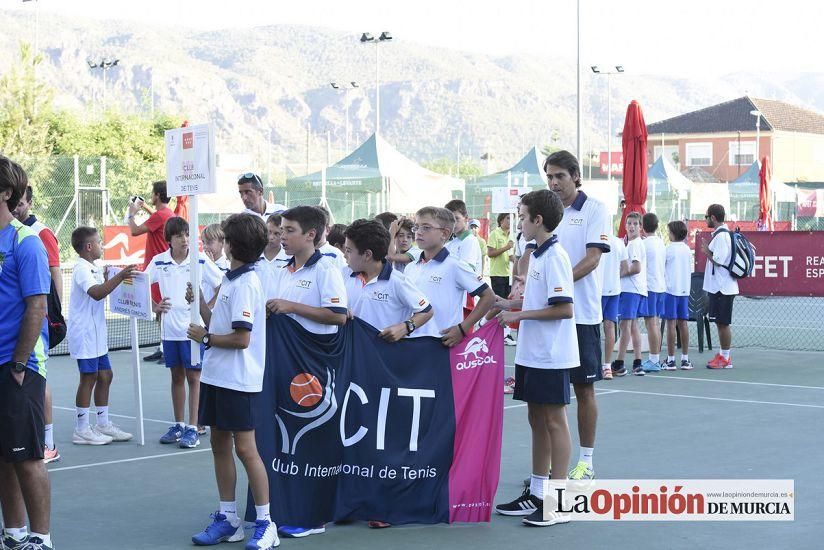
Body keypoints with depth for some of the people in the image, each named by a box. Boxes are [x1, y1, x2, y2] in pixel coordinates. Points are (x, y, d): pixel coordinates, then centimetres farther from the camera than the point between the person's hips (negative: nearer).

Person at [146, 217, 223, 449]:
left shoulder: (200, 260, -6)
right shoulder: (159, 262, 3)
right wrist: (154, 307, 2)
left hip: (194, 328, -3)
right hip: (170, 329, 3)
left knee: (193, 377, -1)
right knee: (176, 376, 12)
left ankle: (193, 428, 3)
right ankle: (178, 424, 22)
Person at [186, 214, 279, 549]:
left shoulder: (245, 284, -16)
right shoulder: (229, 281, 12)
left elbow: (241, 338, -21)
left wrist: (205, 338, -9)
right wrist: (198, 301, 14)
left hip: (239, 381, -9)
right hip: (217, 377, 9)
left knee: (245, 448, -5)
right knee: (220, 445, 13)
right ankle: (227, 519, 22)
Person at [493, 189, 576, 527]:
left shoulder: (554, 257, -16)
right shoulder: (537, 255, 12)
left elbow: (563, 308, -21)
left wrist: (519, 314, -17)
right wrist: (508, 304, 12)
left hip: (551, 357, -9)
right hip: (531, 354, 9)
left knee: (554, 420, -3)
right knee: (536, 418, 13)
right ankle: (536, 494, 22)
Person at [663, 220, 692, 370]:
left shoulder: (670, 249, -9)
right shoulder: (687, 249, 10)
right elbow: (690, 271, 15)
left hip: (671, 289, -6)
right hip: (684, 290, 6)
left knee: (671, 324, -5)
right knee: (683, 324, 8)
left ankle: (671, 360, -5)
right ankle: (685, 359, 9)